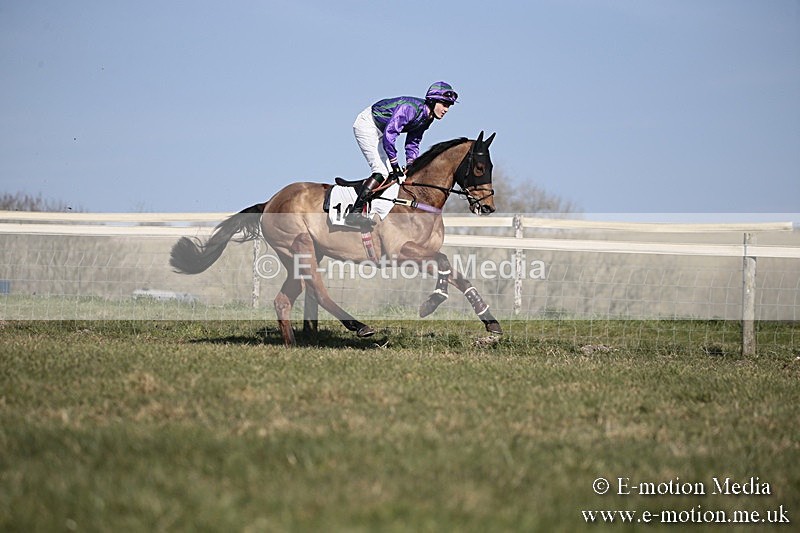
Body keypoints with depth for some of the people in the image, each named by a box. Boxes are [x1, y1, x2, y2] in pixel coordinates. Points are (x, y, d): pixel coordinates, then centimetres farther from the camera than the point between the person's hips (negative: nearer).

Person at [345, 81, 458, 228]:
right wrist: (394, 164, -30)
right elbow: (389, 134, -35)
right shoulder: (410, 108, -30)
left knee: (391, 173, 5)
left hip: (378, 131, 10)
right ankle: (354, 212, -25)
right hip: (366, 124, -10)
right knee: (382, 171, -20)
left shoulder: (427, 118, -1)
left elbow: (413, 142, 10)